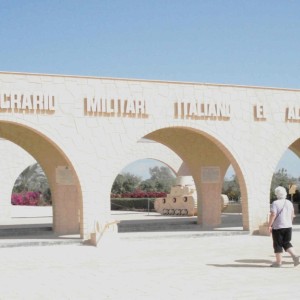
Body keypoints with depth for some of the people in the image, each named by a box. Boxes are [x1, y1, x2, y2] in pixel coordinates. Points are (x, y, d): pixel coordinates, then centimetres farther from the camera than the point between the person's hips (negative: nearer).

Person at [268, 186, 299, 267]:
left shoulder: (275, 203, -12)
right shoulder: (289, 203, 9)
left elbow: (273, 215, -18)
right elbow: (292, 215, 15)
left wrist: (269, 225, -13)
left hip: (278, 227, -6)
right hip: (288, 226, 6)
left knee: (278, 244, 3)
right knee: (286, 243, 15)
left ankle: (278, 262, 7)